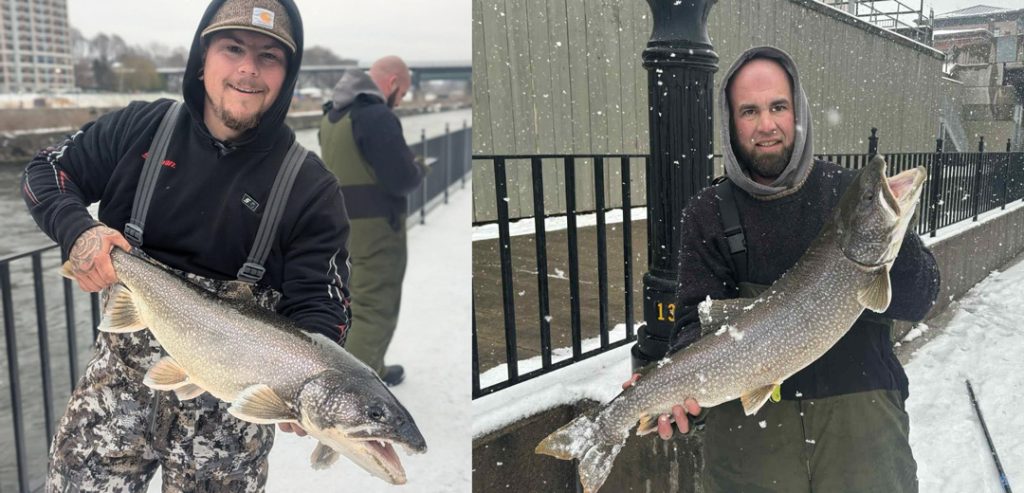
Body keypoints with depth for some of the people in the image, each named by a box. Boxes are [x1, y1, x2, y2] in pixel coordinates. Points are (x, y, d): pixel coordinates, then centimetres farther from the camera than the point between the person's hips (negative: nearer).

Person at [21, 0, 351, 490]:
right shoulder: (140, 128, -1)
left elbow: (318, 304, -11)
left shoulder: (311, 187, -10)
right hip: (124, 362, 2)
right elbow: (46, 172, 9)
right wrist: (77, 231, -12)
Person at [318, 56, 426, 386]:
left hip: (340, 223, 9)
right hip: (375, 226, -9)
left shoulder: (331, 114, 10)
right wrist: (419, 169, 1)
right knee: (376, 310, -1)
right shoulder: (376, 116, -20)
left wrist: (402, 164, 10)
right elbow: (402, 179, -21)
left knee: (358, 301, 21)